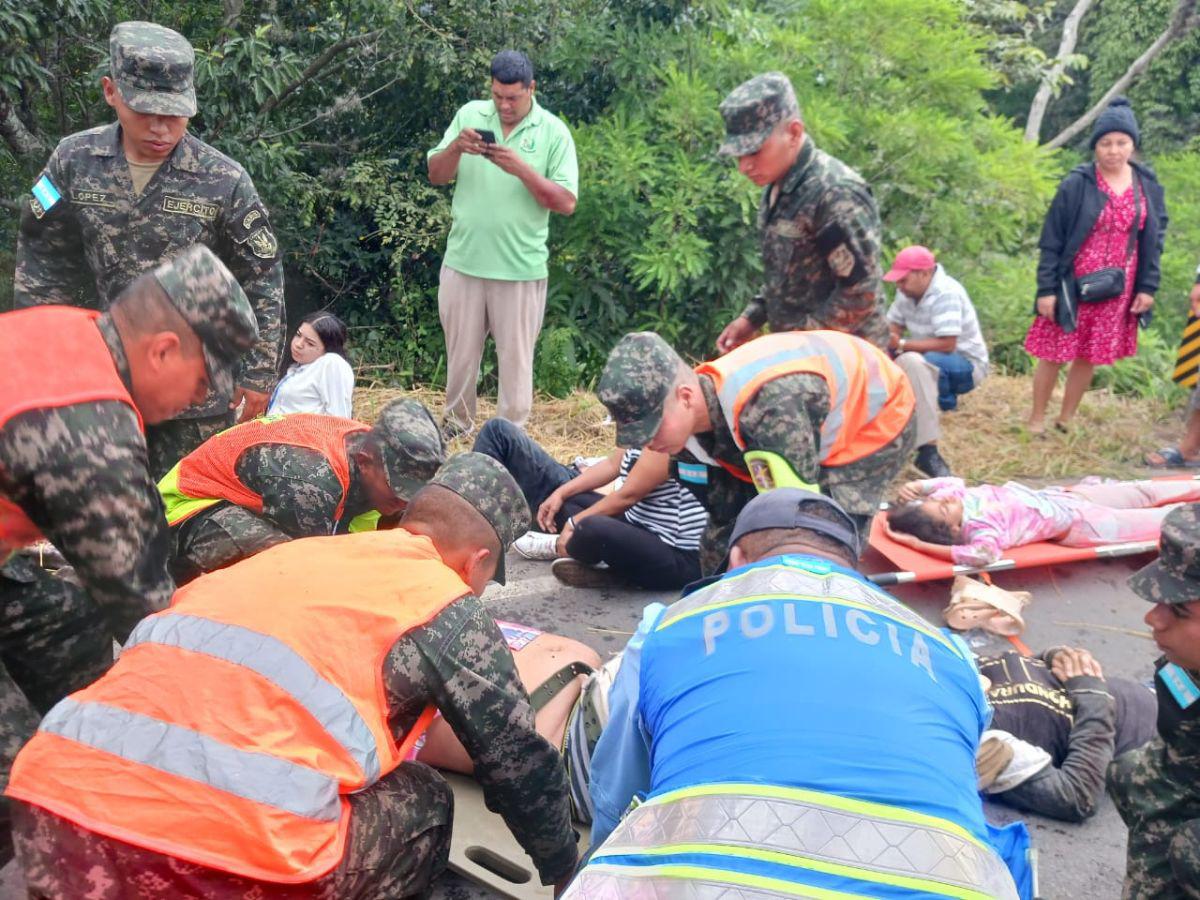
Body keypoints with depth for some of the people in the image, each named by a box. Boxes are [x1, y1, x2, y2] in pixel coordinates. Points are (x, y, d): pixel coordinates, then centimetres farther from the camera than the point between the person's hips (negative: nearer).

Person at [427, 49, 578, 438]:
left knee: (515, 356, 5)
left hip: (520, 268, -2)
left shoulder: (553, 132, -4)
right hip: (463, 260, 3)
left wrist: (522, 169, -21)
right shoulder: (470, 115, 4)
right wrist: (455, 147, -15)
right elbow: (436, 176, 5)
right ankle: (456, 422, 33)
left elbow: (566, 203, -10)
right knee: (461, 351, 15)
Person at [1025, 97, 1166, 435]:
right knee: (1053, 354, 4)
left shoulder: (1148, 186, 1)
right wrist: (1046, 288, -12)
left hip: (1116, 290, 4)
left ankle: (1067, 418, 30)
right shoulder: (1076, 185, -11)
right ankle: (1036, 419, 21)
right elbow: (1051, 239, -9)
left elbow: (1154, 239, 8)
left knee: (1090, 356, 13)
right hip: (1073, 285, -3)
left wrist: (1148, 286, 3)